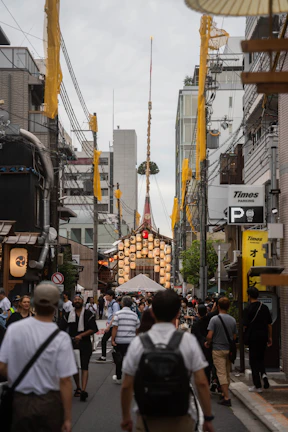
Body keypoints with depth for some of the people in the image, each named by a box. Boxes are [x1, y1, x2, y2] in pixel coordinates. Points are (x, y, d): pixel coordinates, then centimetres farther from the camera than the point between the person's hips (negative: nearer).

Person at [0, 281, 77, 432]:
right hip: (50, 402, -2)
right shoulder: (61, 338, -15)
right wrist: (67, 418, -8)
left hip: (20, 401, 2)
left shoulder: (14, 329, -9)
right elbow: (65, 381, -15)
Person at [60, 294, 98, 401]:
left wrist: (81, 335, -16)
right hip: (72, 343, 4)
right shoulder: (69, 315, 8)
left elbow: (94, 329, -7)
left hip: (85, 343, -4)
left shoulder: (88, 314, -1)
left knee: (84, 367, -10)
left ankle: (83, 390, -20)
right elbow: (62, 328, 6)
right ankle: (78, 388, 29)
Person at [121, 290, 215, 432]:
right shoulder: (188, 340, -7)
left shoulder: (138, 342, -5)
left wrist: (126, 416, 13)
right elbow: (201, 383, -8)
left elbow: (126, 385, -1)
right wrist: (208, 418, 1)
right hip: (180, 420, -1)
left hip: (148, 420, 1)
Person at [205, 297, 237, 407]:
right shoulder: (233, 320, 1)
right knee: (227, 373, 17)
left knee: (221, 373, -4)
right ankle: (224, 393, 30)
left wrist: (207, 343, 1)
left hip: (218, 349, -5)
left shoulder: (214, 319, -14)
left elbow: (209, 336, -18)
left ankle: (226, 398, -8)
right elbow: (234, 337, 6)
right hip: (229, 349, 5)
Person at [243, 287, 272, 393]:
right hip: (263, 336, 5)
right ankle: (263, 374, -7)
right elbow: (269, 324, 8)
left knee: (253, 360, 4)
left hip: (252, 337, -5)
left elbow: (245, 325, -14)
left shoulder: (248, 309, -12)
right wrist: (270, 337, 15)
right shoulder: (265, 308, 4)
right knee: (261, 358, 21)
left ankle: (257, 386, 5)